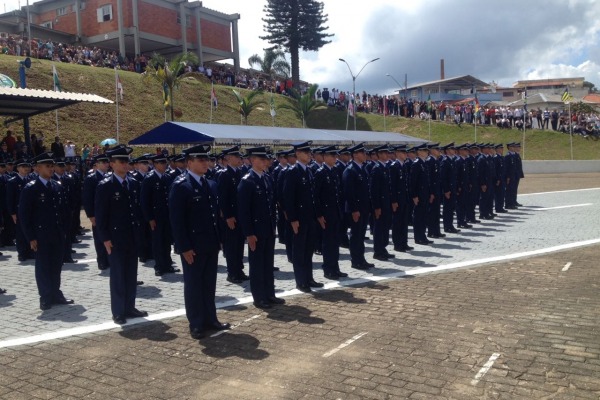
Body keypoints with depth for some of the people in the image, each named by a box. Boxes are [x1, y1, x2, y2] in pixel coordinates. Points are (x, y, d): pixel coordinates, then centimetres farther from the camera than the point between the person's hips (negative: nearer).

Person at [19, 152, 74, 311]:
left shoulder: (58, 186, 9)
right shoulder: (30, 188, -7)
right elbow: (24, 215, -8)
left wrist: (63, 230, 9)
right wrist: (31, 238, -11)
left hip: (58, 235, 5)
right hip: (41, 235, -5)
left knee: (56, 266, 11)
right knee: (43, 267, 4)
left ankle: (56, 294, 23)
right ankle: (46, 297, 13)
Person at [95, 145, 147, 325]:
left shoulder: (134, 183, 8)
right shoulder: (105, 185, -8)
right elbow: (100, 215, -9)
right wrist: (105, 238, -13)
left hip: (133, 237, 5)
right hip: (116, 237, -5)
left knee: (131, 275, 12)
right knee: (118, 275, 2)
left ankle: (129, 308, 23)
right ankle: (118, 312, 12)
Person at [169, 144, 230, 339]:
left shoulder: (211, 184, 11)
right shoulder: (180, 185, -11)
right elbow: (176, 219, -15)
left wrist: (219, 239, 11)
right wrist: (184, 247, -17)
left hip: (211, 244, 7)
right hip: (192, 246, -6)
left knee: (209, 284, 14)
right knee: (193, 285, 6)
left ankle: (210, 319, 26)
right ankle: (196, 324, 17)